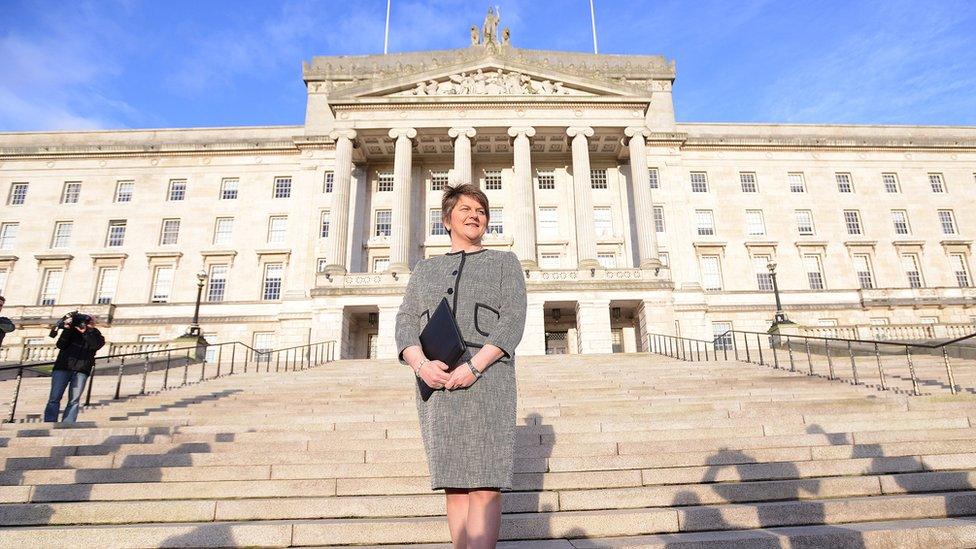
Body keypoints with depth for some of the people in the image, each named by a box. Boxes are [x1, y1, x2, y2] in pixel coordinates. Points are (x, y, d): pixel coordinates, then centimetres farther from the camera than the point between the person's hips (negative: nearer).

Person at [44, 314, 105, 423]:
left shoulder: (95, 334, 14)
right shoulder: (72, 330, 14)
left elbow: (96, 345, -8)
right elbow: (60, 345, 3)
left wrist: (85, 332, -15)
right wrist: (67, 329, -7)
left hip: (81, 370, -1)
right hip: (63, 367, 1)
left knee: (74, 401, -6)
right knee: (54, 399, -4)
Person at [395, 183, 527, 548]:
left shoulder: (504, 262, 12)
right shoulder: (425, 269, 19)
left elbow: (512, 321, -2)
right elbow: (406, 323, 8)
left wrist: (474, 366, -15)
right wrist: (421, 364, -12)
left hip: (486, 380, -2)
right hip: (436, 383, 3)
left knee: (485, 486, -7)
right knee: (455, 487, 5)